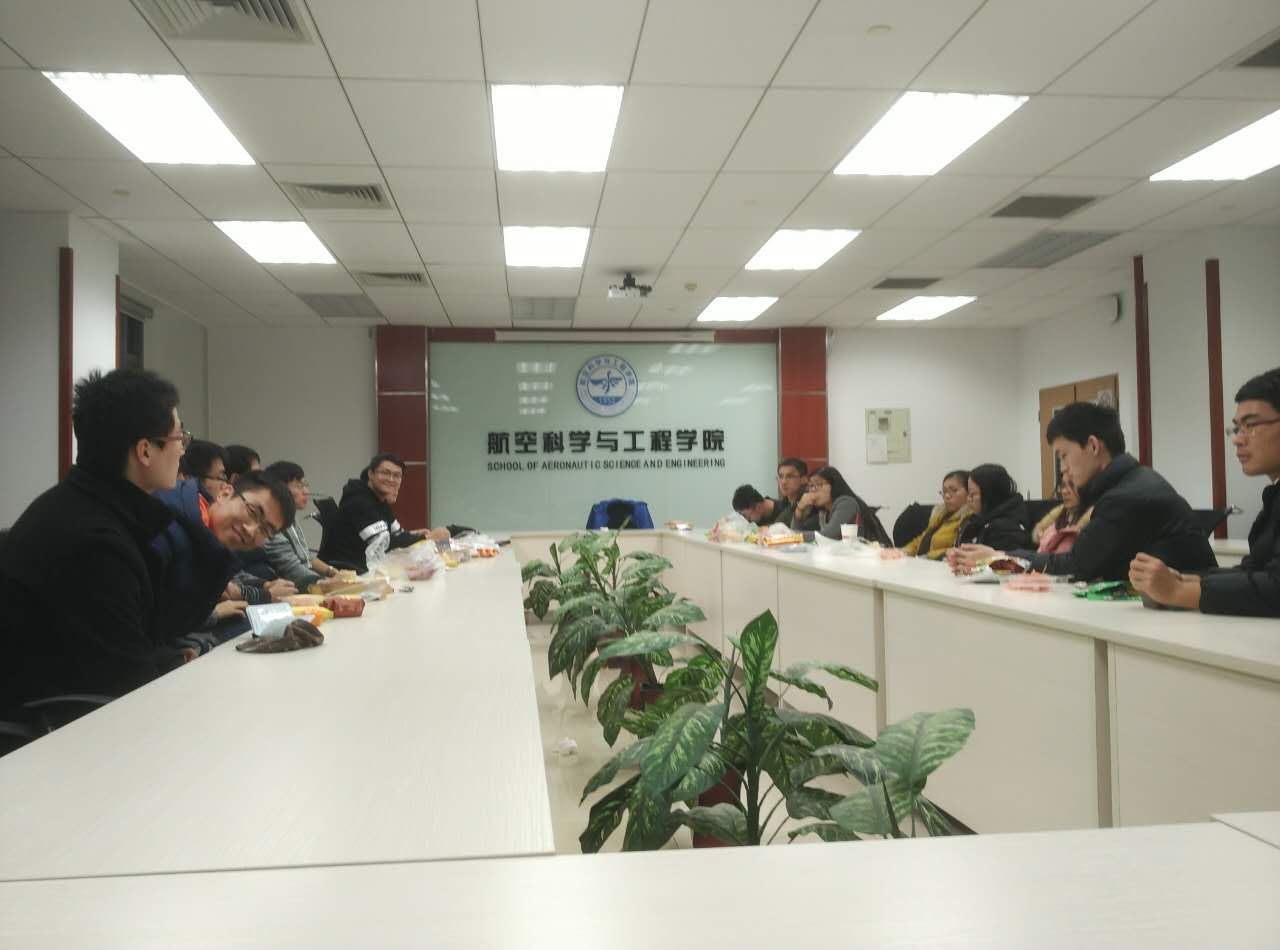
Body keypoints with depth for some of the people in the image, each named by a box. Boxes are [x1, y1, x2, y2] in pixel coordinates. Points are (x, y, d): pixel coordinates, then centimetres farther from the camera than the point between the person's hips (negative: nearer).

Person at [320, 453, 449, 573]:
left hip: (363, 569, 9)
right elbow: (384, 544, -25)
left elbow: (398, 536, 14)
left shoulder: (381, 501, 11)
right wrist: (429, 537, -22)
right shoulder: (359, 502, -18)